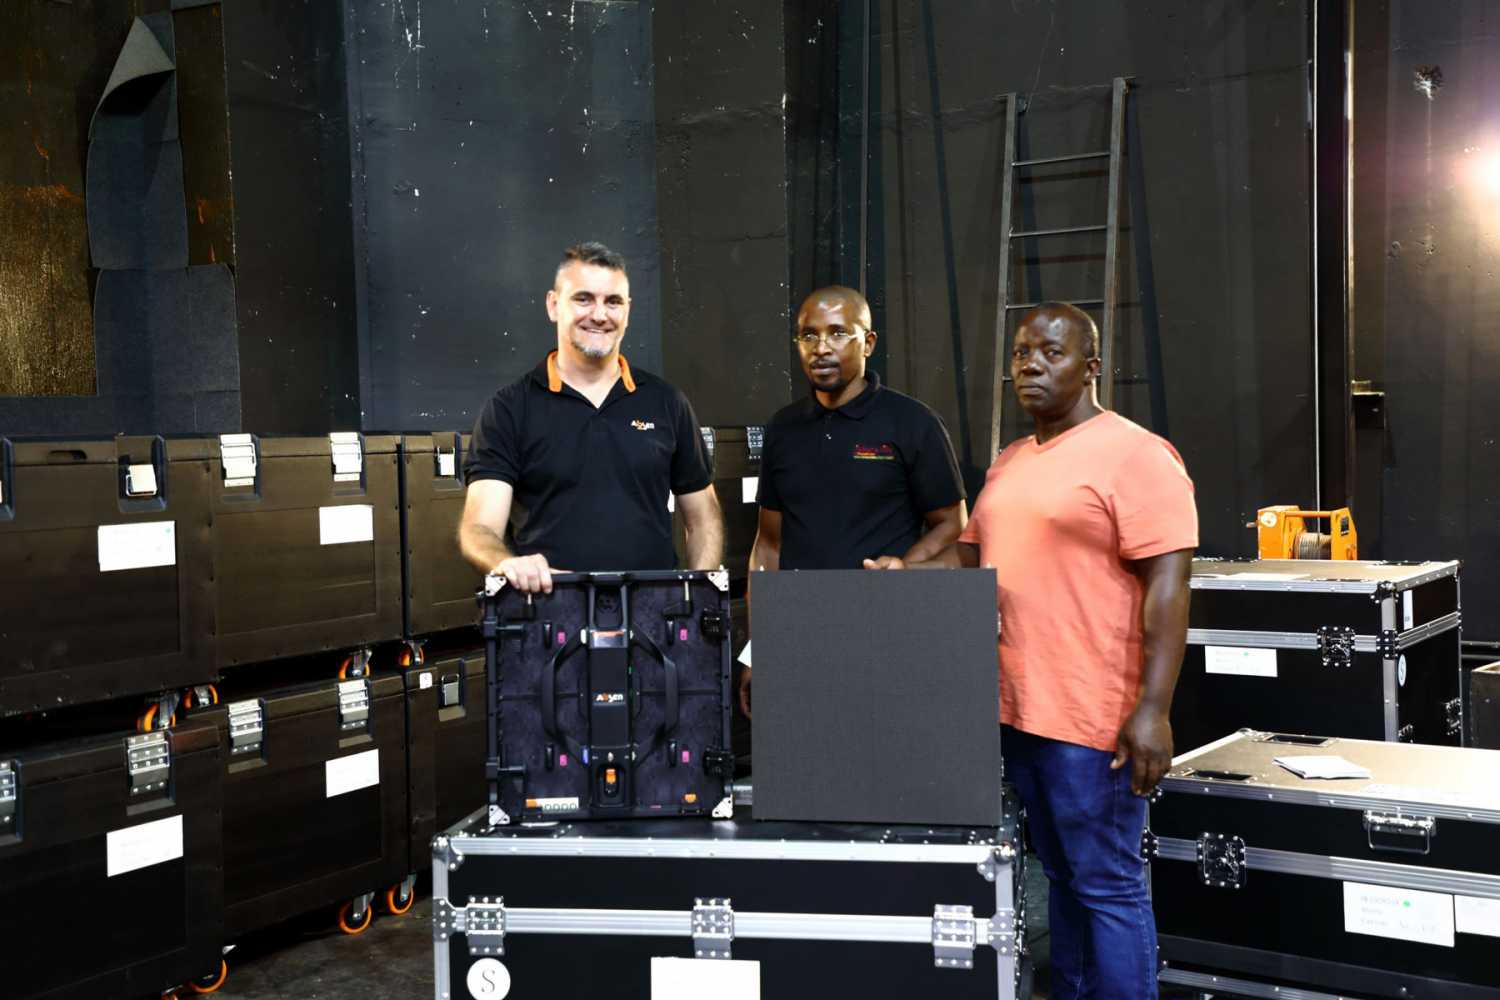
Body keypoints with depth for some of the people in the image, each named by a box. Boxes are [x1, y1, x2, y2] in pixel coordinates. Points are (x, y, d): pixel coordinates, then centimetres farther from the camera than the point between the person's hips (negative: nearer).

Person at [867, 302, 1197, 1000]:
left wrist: (1153, 710, -21)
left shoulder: (1135, 455, -9)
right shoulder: (1008, 463, 15)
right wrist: (903, 577, 2)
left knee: (1106, 884, -1)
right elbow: (970, 556, 22)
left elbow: (1168, 586, -15)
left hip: (1093, 716, -8)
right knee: (1062, 876, 17)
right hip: (1017, 707, 8)